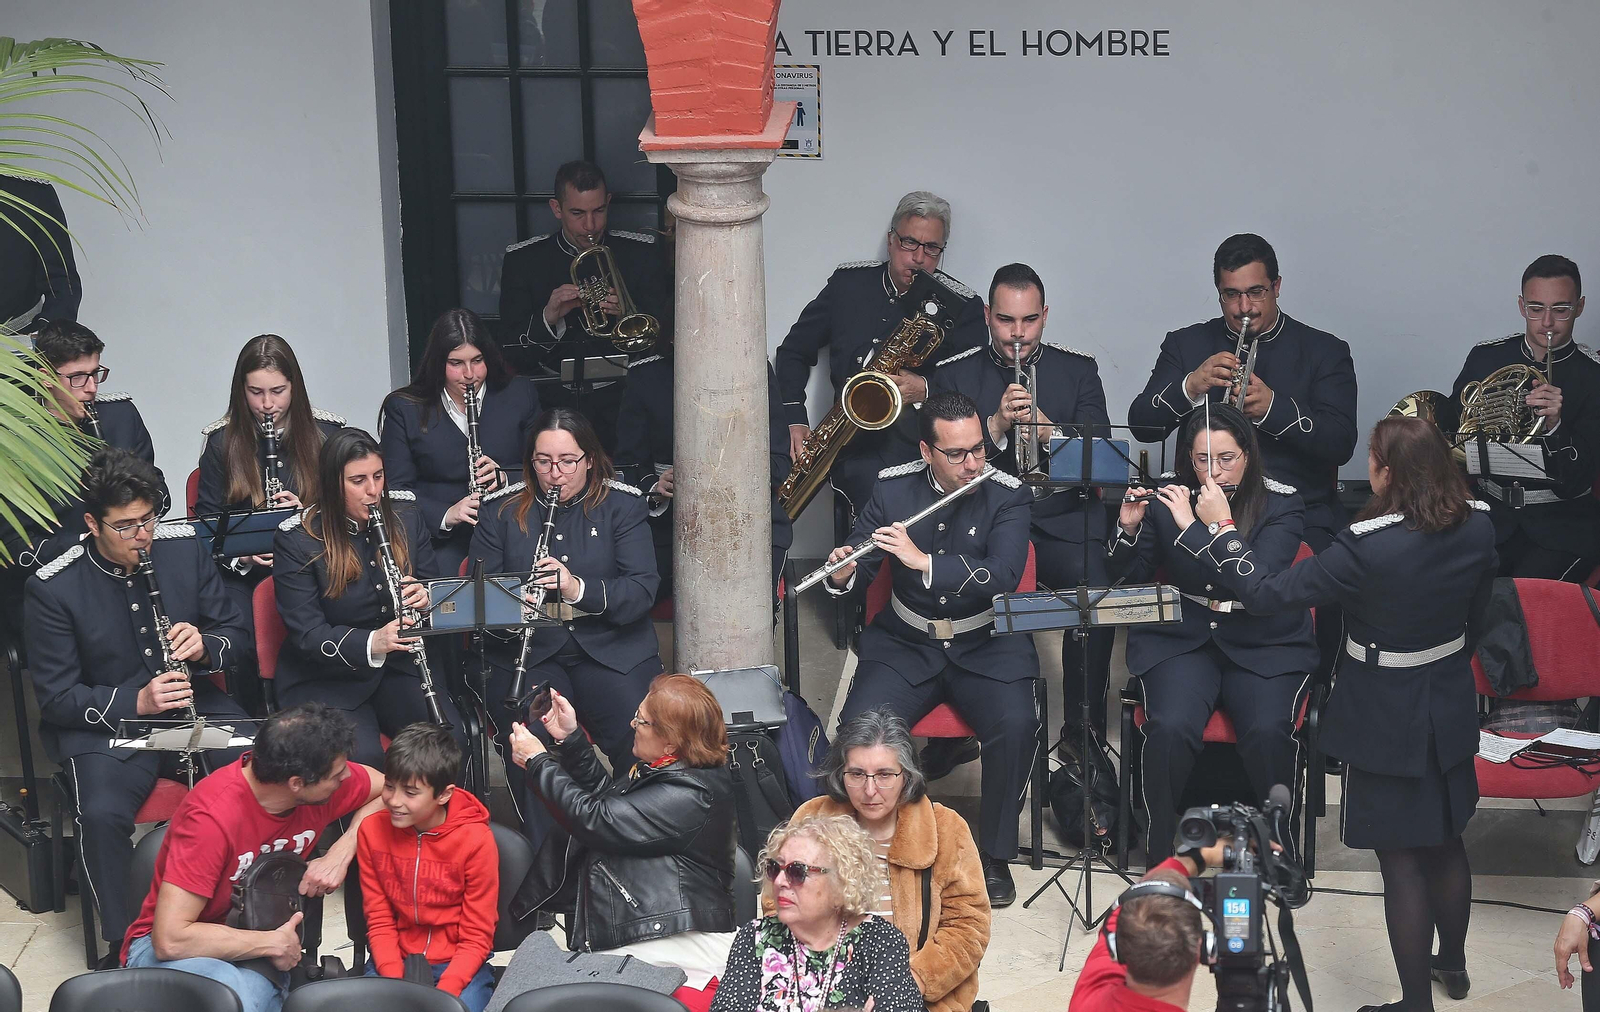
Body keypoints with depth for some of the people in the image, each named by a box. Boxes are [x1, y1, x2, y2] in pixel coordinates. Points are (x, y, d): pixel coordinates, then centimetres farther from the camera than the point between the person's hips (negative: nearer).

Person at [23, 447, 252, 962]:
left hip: (193, 708, 3)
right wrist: (136, 701, -23)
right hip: (105, 726, -3)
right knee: (102, 814, -33)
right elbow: (57, 697, -8)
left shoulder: (184, 548, 1)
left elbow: (238, 635, 9)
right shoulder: (50, 590, -9)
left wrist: (205, 647, -16)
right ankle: (124, 943, -13)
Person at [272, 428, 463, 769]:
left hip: (401, 664, 4)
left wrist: (425, 596, -14)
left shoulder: (404, 513, 2)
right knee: (362, 757, -30)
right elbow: (306, 633, -15)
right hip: (327, 675, -4)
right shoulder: (295, 539, -11)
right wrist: (371, 643, -32)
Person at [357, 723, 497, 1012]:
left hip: (459, 964, -2)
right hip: (394, 960, 2)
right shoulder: (372, 831, -6)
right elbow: (379, 921, 1)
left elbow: (476, 939, -8)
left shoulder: (476, 841, -14)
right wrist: (395, 983, -15)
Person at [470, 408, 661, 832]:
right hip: (528, 652, 0)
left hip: (612, 649, 0)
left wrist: (579, 588, -22)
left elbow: (642, 590, -4)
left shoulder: (622, 504, 6)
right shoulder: (502, 510, 9)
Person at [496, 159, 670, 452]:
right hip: (552, 397, 1)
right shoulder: (523, 260, 6)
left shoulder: (641, 253, 7)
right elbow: (512, 354, 2)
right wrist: (549, 317, -16)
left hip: (621, 395, -1)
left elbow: (663, 332, 4)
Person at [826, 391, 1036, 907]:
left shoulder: (1008, 496, -8)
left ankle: (994, 856, -9)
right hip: (906, 644, 2)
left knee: (1016, 724, -29)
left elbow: (1003, 577, -23)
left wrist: (924, 561, -32)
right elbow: (860, 565, 3)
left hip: (986, 646, -1)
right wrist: (842, 573, -22)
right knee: (858, 724, -25)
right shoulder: (893, 488, 0)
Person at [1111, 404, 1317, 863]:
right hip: (1180, 639, 1)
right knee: (1171, 728, -28)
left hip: (1264, 645, -1)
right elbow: (1126, 580, 5)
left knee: (1267, 731, -30)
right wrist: (1129, 527, -15)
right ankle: (1162, 853, -7)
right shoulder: (1168, 498, 2)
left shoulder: (1281, 505, -5)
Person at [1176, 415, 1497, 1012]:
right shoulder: (1477, 527, -10)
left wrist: (1218, 528, -16)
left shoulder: (1368, 548, -29)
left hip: (1388, 719, -6)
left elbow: (1266, 593, -26)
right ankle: (1452, 963, 44)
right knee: (1444, 840, 25)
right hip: (1451, 710, 7)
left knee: (1401, 861, 7)